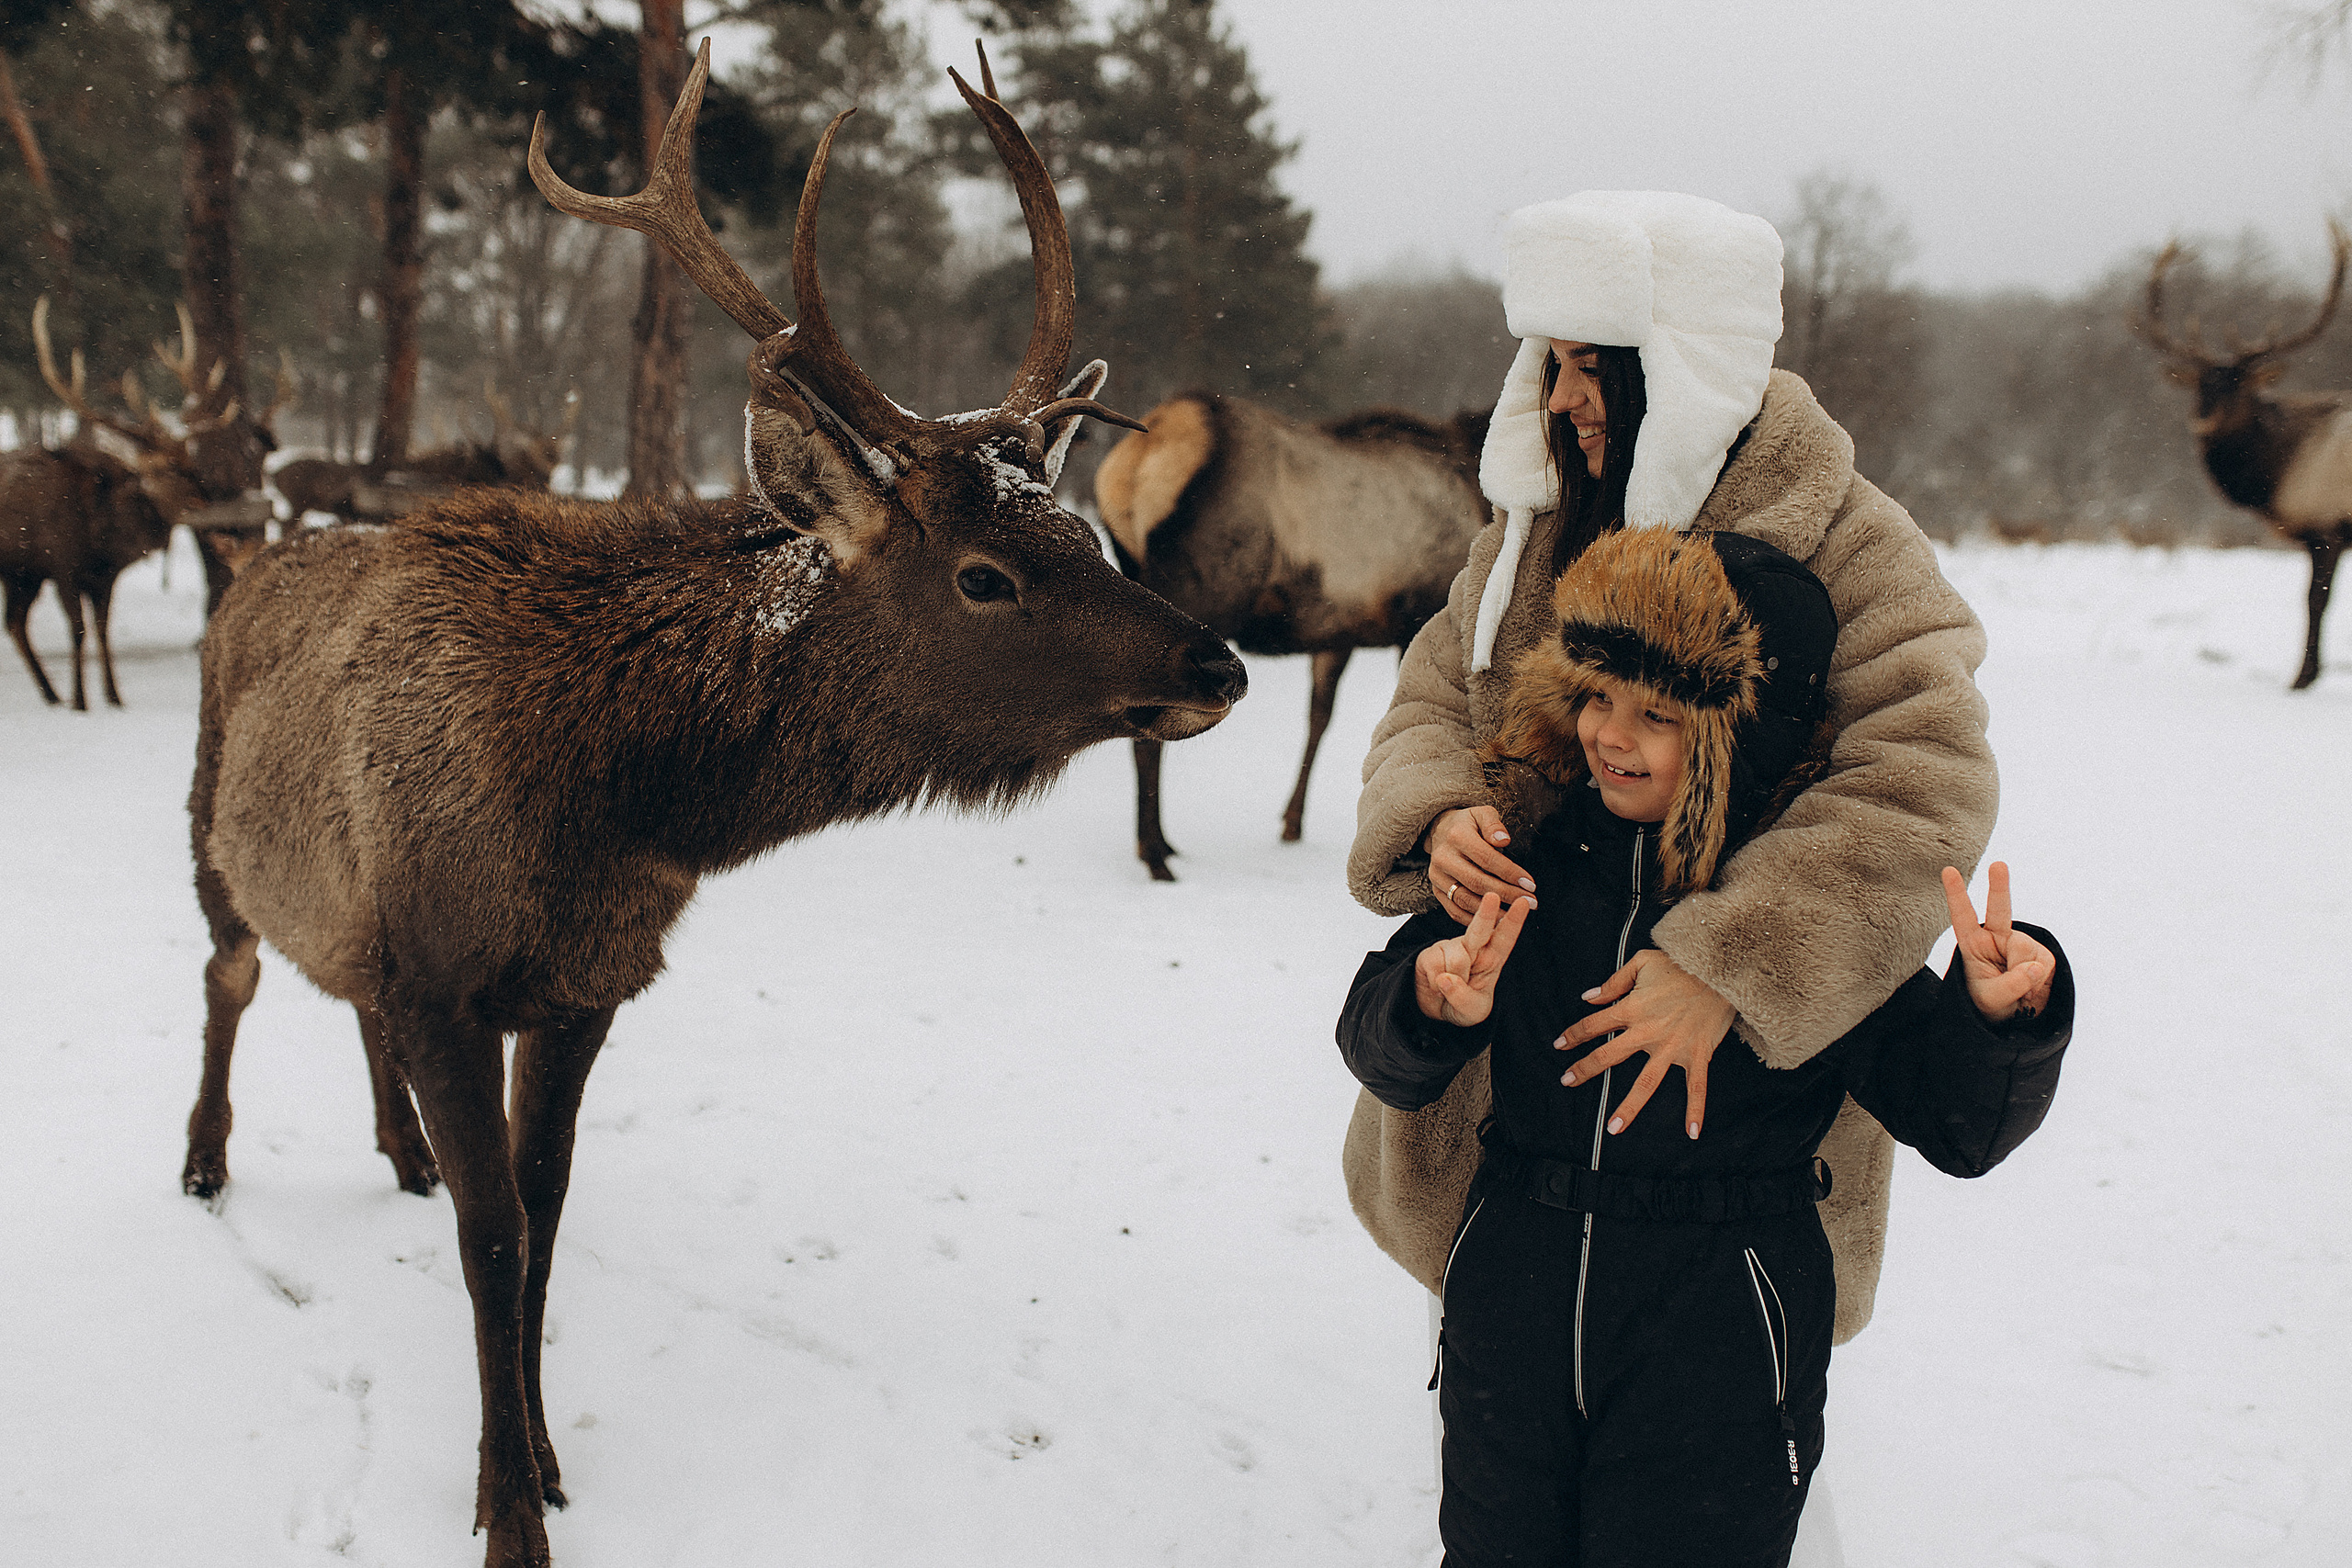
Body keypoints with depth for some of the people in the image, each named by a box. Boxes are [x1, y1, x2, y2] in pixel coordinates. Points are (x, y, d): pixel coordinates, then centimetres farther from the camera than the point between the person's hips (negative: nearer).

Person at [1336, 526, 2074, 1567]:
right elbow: (1379, 1057, -3)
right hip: (1512, 1304, 3)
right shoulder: (1533, 842, -5)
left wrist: (1996, 1014, -31)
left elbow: (1959, 1129, -12)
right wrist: (1431, 1009, -24)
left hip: (1720, 1356, -3)